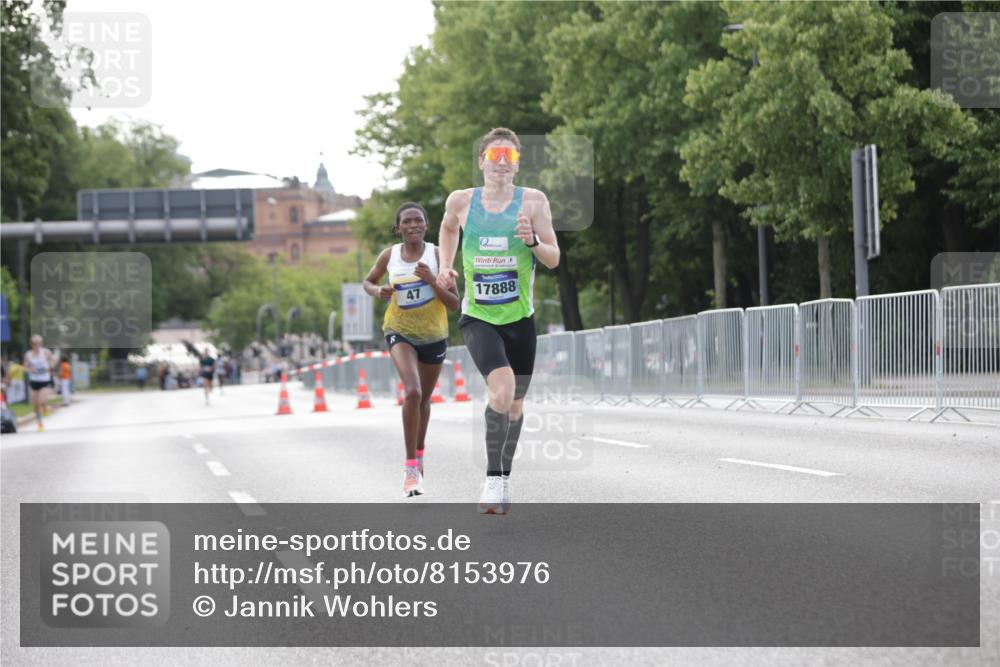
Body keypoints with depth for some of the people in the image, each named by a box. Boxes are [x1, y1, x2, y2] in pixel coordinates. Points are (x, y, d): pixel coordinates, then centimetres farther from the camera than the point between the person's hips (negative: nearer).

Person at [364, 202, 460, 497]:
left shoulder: (437, 256, -11)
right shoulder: (389, 256, -6)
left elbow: (454, 304, -10)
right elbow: (368, 282, 13)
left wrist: (432, 281, -25)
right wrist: (378, 291, -10)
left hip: (434, 335, 1)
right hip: (400, 332, -1)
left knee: (424, 399, 18)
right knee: (412, 392, -24)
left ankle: (419, 453, 44)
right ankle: (411, 466, -19)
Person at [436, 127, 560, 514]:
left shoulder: (533, 201, -4)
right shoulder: (461, 201, -1)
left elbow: (554, 259, -3)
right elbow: (448, 228, 23)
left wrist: (532, 240, -22)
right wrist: (445, 267, 11)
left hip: (520, 319, 2)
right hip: (478, 318, -2)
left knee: (514, 405, 13)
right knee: (502, 388, -26)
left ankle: (504, 477, 35)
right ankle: (493, 478, -15)